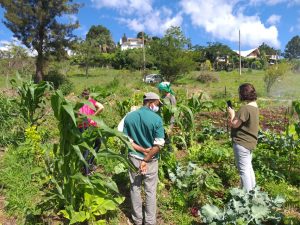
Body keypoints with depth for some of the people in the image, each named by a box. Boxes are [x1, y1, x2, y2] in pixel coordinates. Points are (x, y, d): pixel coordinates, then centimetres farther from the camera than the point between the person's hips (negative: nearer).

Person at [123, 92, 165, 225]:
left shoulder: (129, 117, -5)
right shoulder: (157, 119, -16)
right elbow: (159, 144, -19)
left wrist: (139, 148, -4)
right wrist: (146, 159, -13)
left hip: (134, 158, 3)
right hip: (151, 160, -3)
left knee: (135, 189, 18)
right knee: (150, 191, 13)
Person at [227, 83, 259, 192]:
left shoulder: (245, 108, -23)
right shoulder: (254, 106, 8)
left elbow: (234, 124, -21)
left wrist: (232, 113, -6)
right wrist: (235, 114, 3)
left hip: (242, 143, -10)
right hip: (249, 142, 10)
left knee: (243, 169, 0)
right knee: (249, 167, 22)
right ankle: (252, 190, 36)